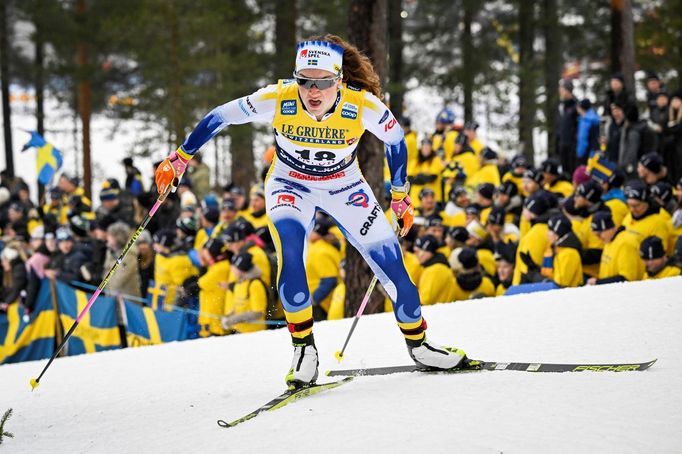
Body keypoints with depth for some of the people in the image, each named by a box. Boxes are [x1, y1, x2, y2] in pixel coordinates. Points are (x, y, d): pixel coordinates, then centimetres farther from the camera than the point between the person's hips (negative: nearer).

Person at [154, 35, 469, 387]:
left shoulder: (363, 105, -27)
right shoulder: (278, 99, -29)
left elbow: (395, 140, -6)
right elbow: (220, 117, -14)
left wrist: (400, 196, 4)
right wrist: (180, 158, -7)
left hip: (345, 189, 1)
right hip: (290, 186, -1)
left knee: (389, 261, -7)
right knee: (289, 242, -30)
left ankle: (417, 342, 17)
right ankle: (304, 347, -20)